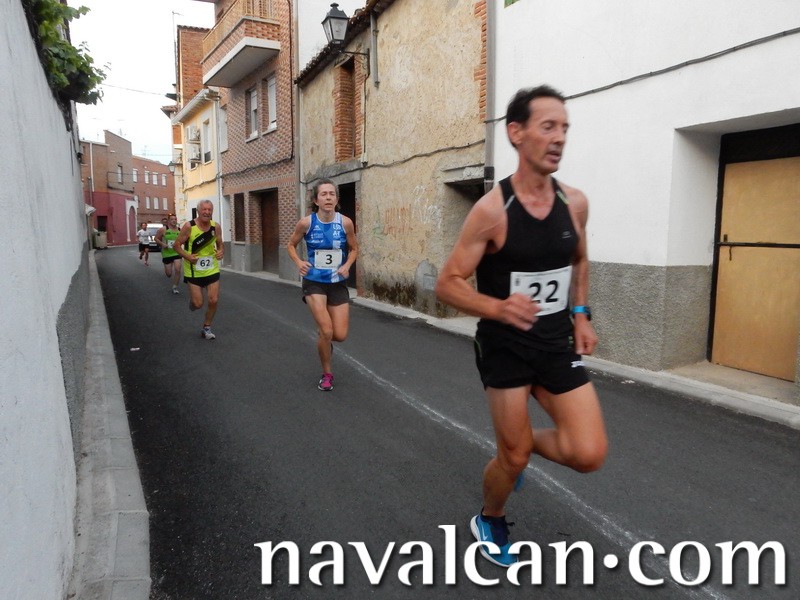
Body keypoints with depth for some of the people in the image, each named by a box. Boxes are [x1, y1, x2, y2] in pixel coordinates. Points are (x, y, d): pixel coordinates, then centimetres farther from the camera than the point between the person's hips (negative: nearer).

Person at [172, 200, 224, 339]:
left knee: (214, 300, -1)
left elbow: (220, 244, 11)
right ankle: (192, 301, 38)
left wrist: (221, 252, -11)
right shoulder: (189, 226, -13)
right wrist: (187, 256, -23)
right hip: (194, 270, -3)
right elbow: (176, 244, -7)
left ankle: (206, 328, 20)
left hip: (212, 269, 3)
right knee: (198, 304, -1)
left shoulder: (216, 226, -3)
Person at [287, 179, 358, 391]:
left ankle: (324, 339, 40)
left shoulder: (345, 222, -9)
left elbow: (354, 249, 7)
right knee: (326, 331, -11)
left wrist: (347, 265, -11)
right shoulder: (306, 222, -11)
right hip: (314, 283, -2)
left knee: (340, 335, 1)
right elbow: (291, 245, 6)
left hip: (338, 284, 2)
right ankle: (327, 374, 15)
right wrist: (298, 262, -13)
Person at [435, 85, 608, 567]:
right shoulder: (491, 209, -18)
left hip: (558, 343, 5)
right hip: (505, 347, -4)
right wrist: (498, 307, -32)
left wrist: (581, 314, 8)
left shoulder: (575, 203, -1)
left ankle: (525, 440, 29)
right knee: (514, 458, 7)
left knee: (589, 454, -5)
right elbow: (448, 284, -15)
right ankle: (489, 522, 41)